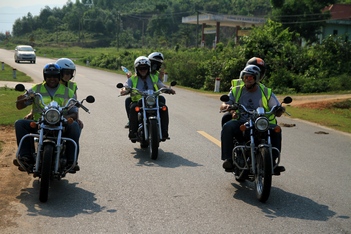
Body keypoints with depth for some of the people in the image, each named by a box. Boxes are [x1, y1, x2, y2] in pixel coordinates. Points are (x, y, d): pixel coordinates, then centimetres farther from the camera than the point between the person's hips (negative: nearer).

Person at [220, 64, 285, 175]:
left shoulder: (266, 92, 9)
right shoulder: (236, 91, 11)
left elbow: (277, 112, 7)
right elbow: (223, 105, 5)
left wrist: (280, 110, -18)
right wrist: (227, 106, -20)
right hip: (241, 123, 0)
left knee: (276, 131, -27)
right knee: (227, 127, -30)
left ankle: (272, 162, -20)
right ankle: (228, 159, -27)